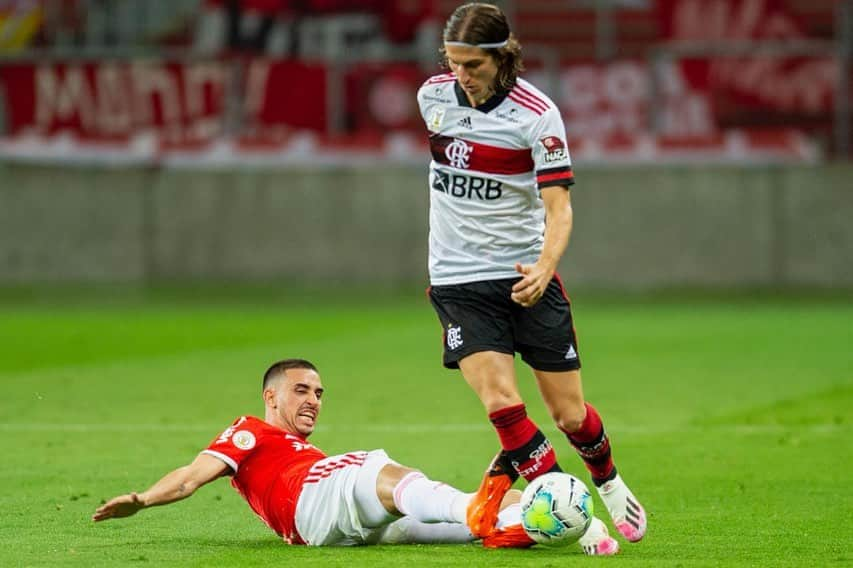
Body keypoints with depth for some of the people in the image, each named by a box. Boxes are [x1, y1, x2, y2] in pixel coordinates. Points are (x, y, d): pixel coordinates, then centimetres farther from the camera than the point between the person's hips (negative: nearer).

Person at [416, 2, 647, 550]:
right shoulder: (433, 95, -2)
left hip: (527, 275, -2)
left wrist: (543, 269, -38)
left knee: (570, 413, 4)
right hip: (459, 279, 2)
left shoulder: (535, 113, -15)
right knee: (502, 403, -19)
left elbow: (558, 207, -20)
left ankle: (610, 484, 36)